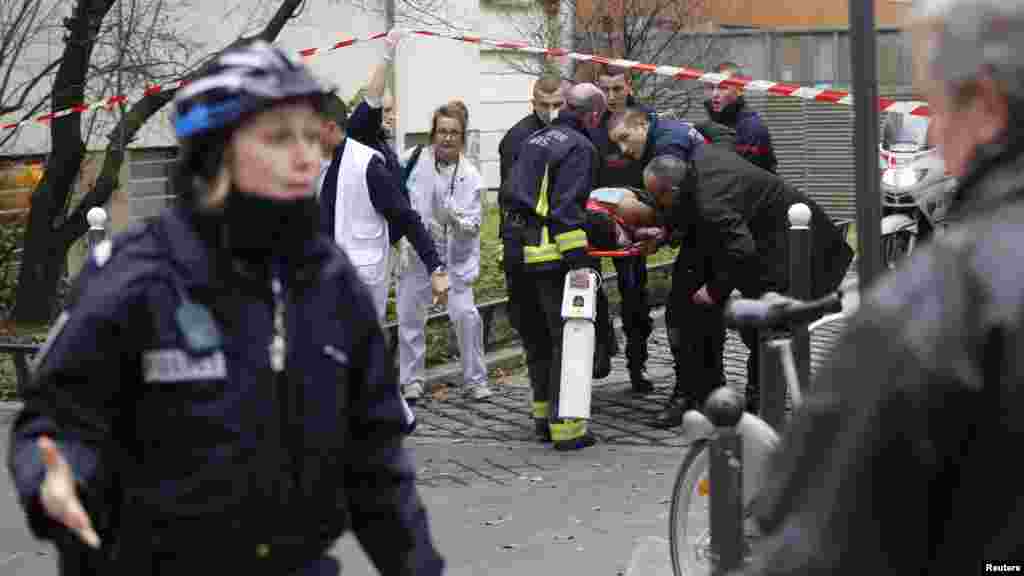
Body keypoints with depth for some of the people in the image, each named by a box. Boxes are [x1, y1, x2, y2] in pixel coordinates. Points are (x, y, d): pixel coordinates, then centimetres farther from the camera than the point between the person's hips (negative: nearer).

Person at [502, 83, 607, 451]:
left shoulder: (535, 140, 17)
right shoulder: (579, 147, -10)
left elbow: (511, 195, 22)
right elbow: (567, 209, -19)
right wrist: (577, 260, -21)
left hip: (518, 250, 9)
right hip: (550, 254, -9)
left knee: (536, 338, 18)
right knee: (566, 338, -2)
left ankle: (544, 414, 27)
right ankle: (565, 427, -2)